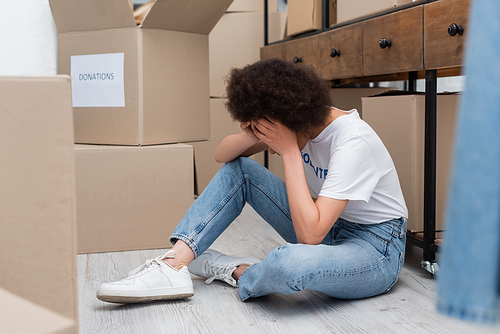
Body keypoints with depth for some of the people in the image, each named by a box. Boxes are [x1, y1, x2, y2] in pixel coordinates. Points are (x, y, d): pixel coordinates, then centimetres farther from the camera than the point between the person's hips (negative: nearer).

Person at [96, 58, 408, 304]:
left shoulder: (353, 142, -27)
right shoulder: (301, 121, -5)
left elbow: (309, 235, -33)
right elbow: (223, 155, 1)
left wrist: (289, 151, -30)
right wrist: (253, 135, -21)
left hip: (377, 248, -7)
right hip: (328, 229, 7)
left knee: (288, 264, -41)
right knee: (238, 169, -5)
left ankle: (236, 273, -4)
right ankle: (174, 267, -13)